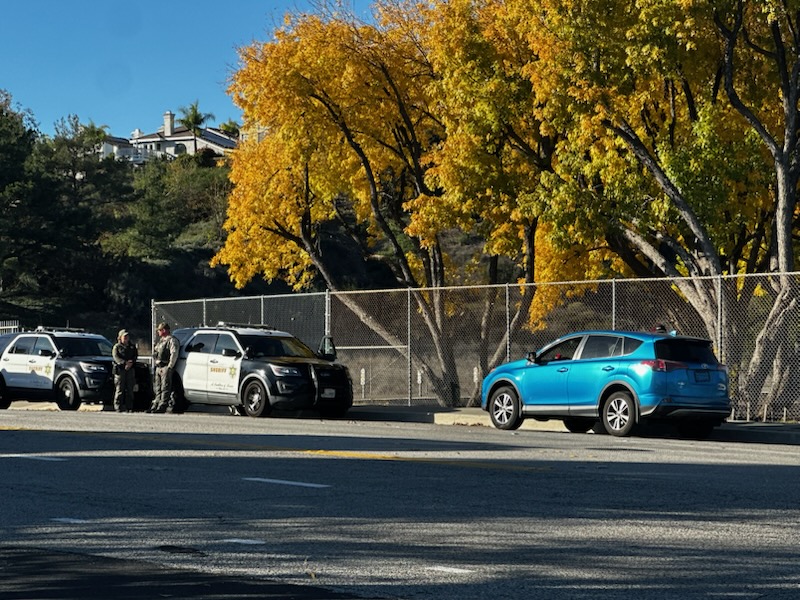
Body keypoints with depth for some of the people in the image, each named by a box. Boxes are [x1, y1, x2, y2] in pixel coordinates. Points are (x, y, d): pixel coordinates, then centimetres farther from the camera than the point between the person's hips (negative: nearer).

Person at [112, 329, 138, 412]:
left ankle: (129, 408, 4)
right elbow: (116, 357, -6)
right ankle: (118, 407, -7)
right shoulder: (116, 347, 9)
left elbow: (135, 356, 8)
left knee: (130, 390, 1)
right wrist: (125, 363, -21)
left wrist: (131, 362, -14)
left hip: (131, 370, 3)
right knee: (119, 390, -8)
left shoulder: (132, 347, 21)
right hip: (120, 369, -3)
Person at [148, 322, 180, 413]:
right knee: (157, 388, 11)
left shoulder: (172, 340, -8)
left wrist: (169, 367, -20)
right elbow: (156, 353, 30)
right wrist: (156, 363, 17)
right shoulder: (161, 340, 22)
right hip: (158, 367, 10)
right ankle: (155, 404, 16)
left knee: (165, 388, -9)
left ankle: (162, 406, -11)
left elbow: (174, 354, -17)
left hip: (166, 367, -10)